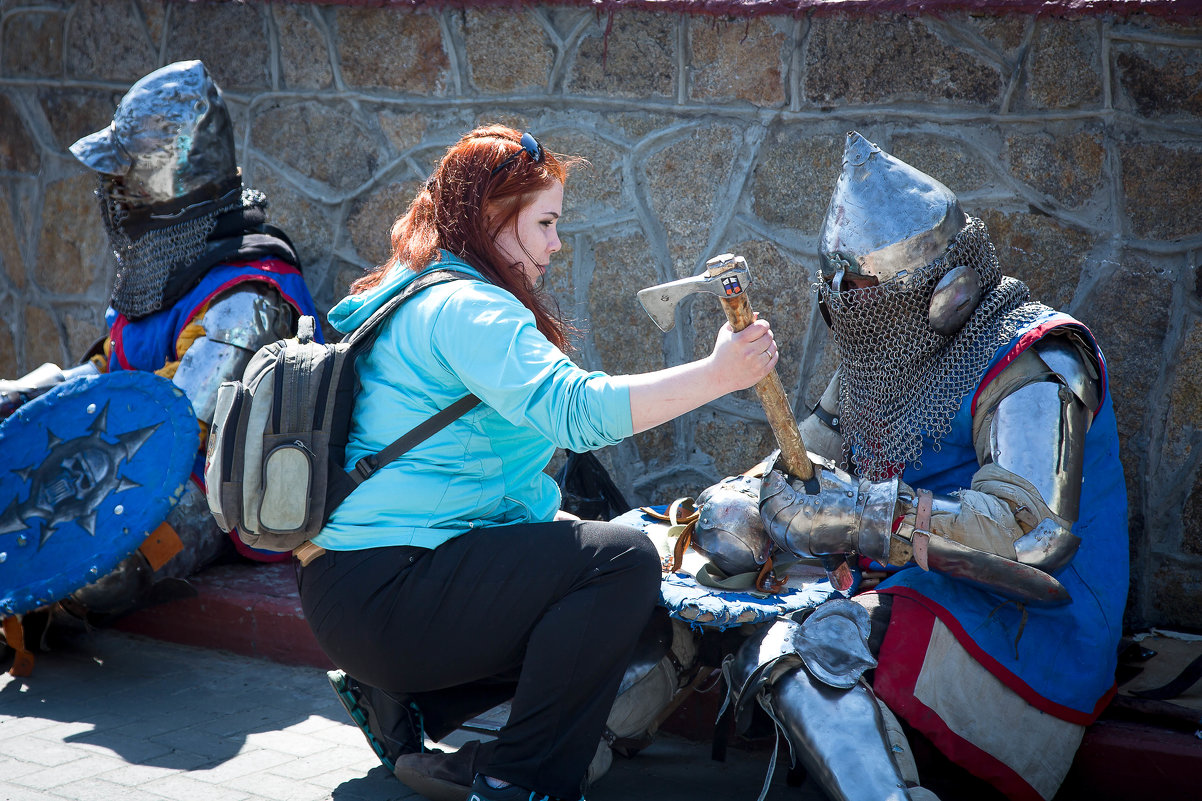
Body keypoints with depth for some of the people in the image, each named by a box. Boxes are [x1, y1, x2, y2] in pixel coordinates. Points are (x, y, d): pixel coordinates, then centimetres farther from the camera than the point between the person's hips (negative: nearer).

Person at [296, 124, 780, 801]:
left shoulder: (416, 299, 19)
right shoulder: (465, 308, -15)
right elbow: (573, 408, -28)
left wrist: (556, 519, 14)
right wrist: (717, 374, -26)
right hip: (381, 594, -11)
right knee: (624, 561, -19)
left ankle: (400, 699, 14)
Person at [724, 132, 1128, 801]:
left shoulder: (1032, 361, -15)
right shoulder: (892, 351, 12)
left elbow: (1031, 535, -28)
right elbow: (805, 464, 21)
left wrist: (855, 518, -28)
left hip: (1024, 626, -9)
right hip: (912, 593, 9)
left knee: (796, 658, -28)